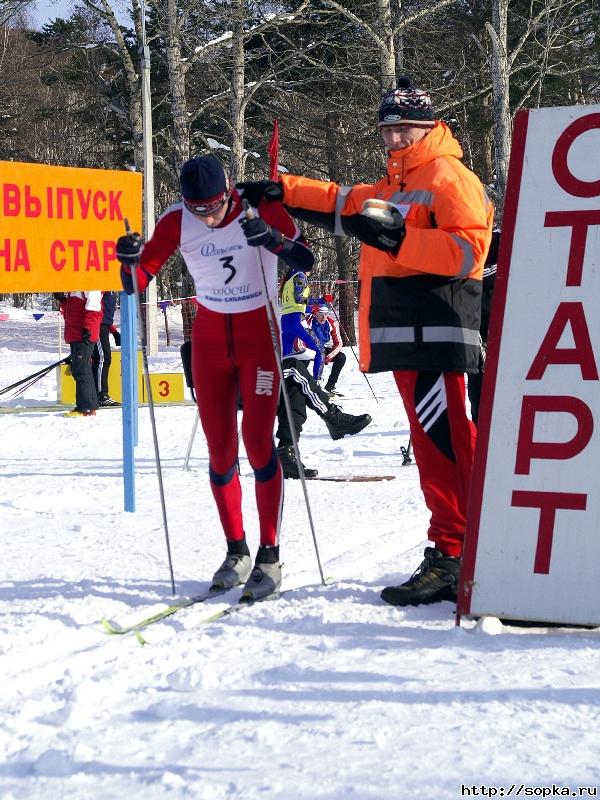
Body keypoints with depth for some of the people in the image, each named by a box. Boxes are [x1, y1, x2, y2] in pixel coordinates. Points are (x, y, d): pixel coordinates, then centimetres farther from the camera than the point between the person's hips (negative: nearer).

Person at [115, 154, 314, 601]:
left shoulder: (261, 207, -15)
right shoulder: (177, 222, -9)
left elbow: (306, 261, -19)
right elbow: (139, 281, -6)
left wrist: (273, 239, -37)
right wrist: (130, 261, -28)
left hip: (259, 335, -3)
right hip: (209, 341, 3)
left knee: (258, 440, -11)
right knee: (220, 449, 4)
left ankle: (269, 556, -6)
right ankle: (236, 551, 16)